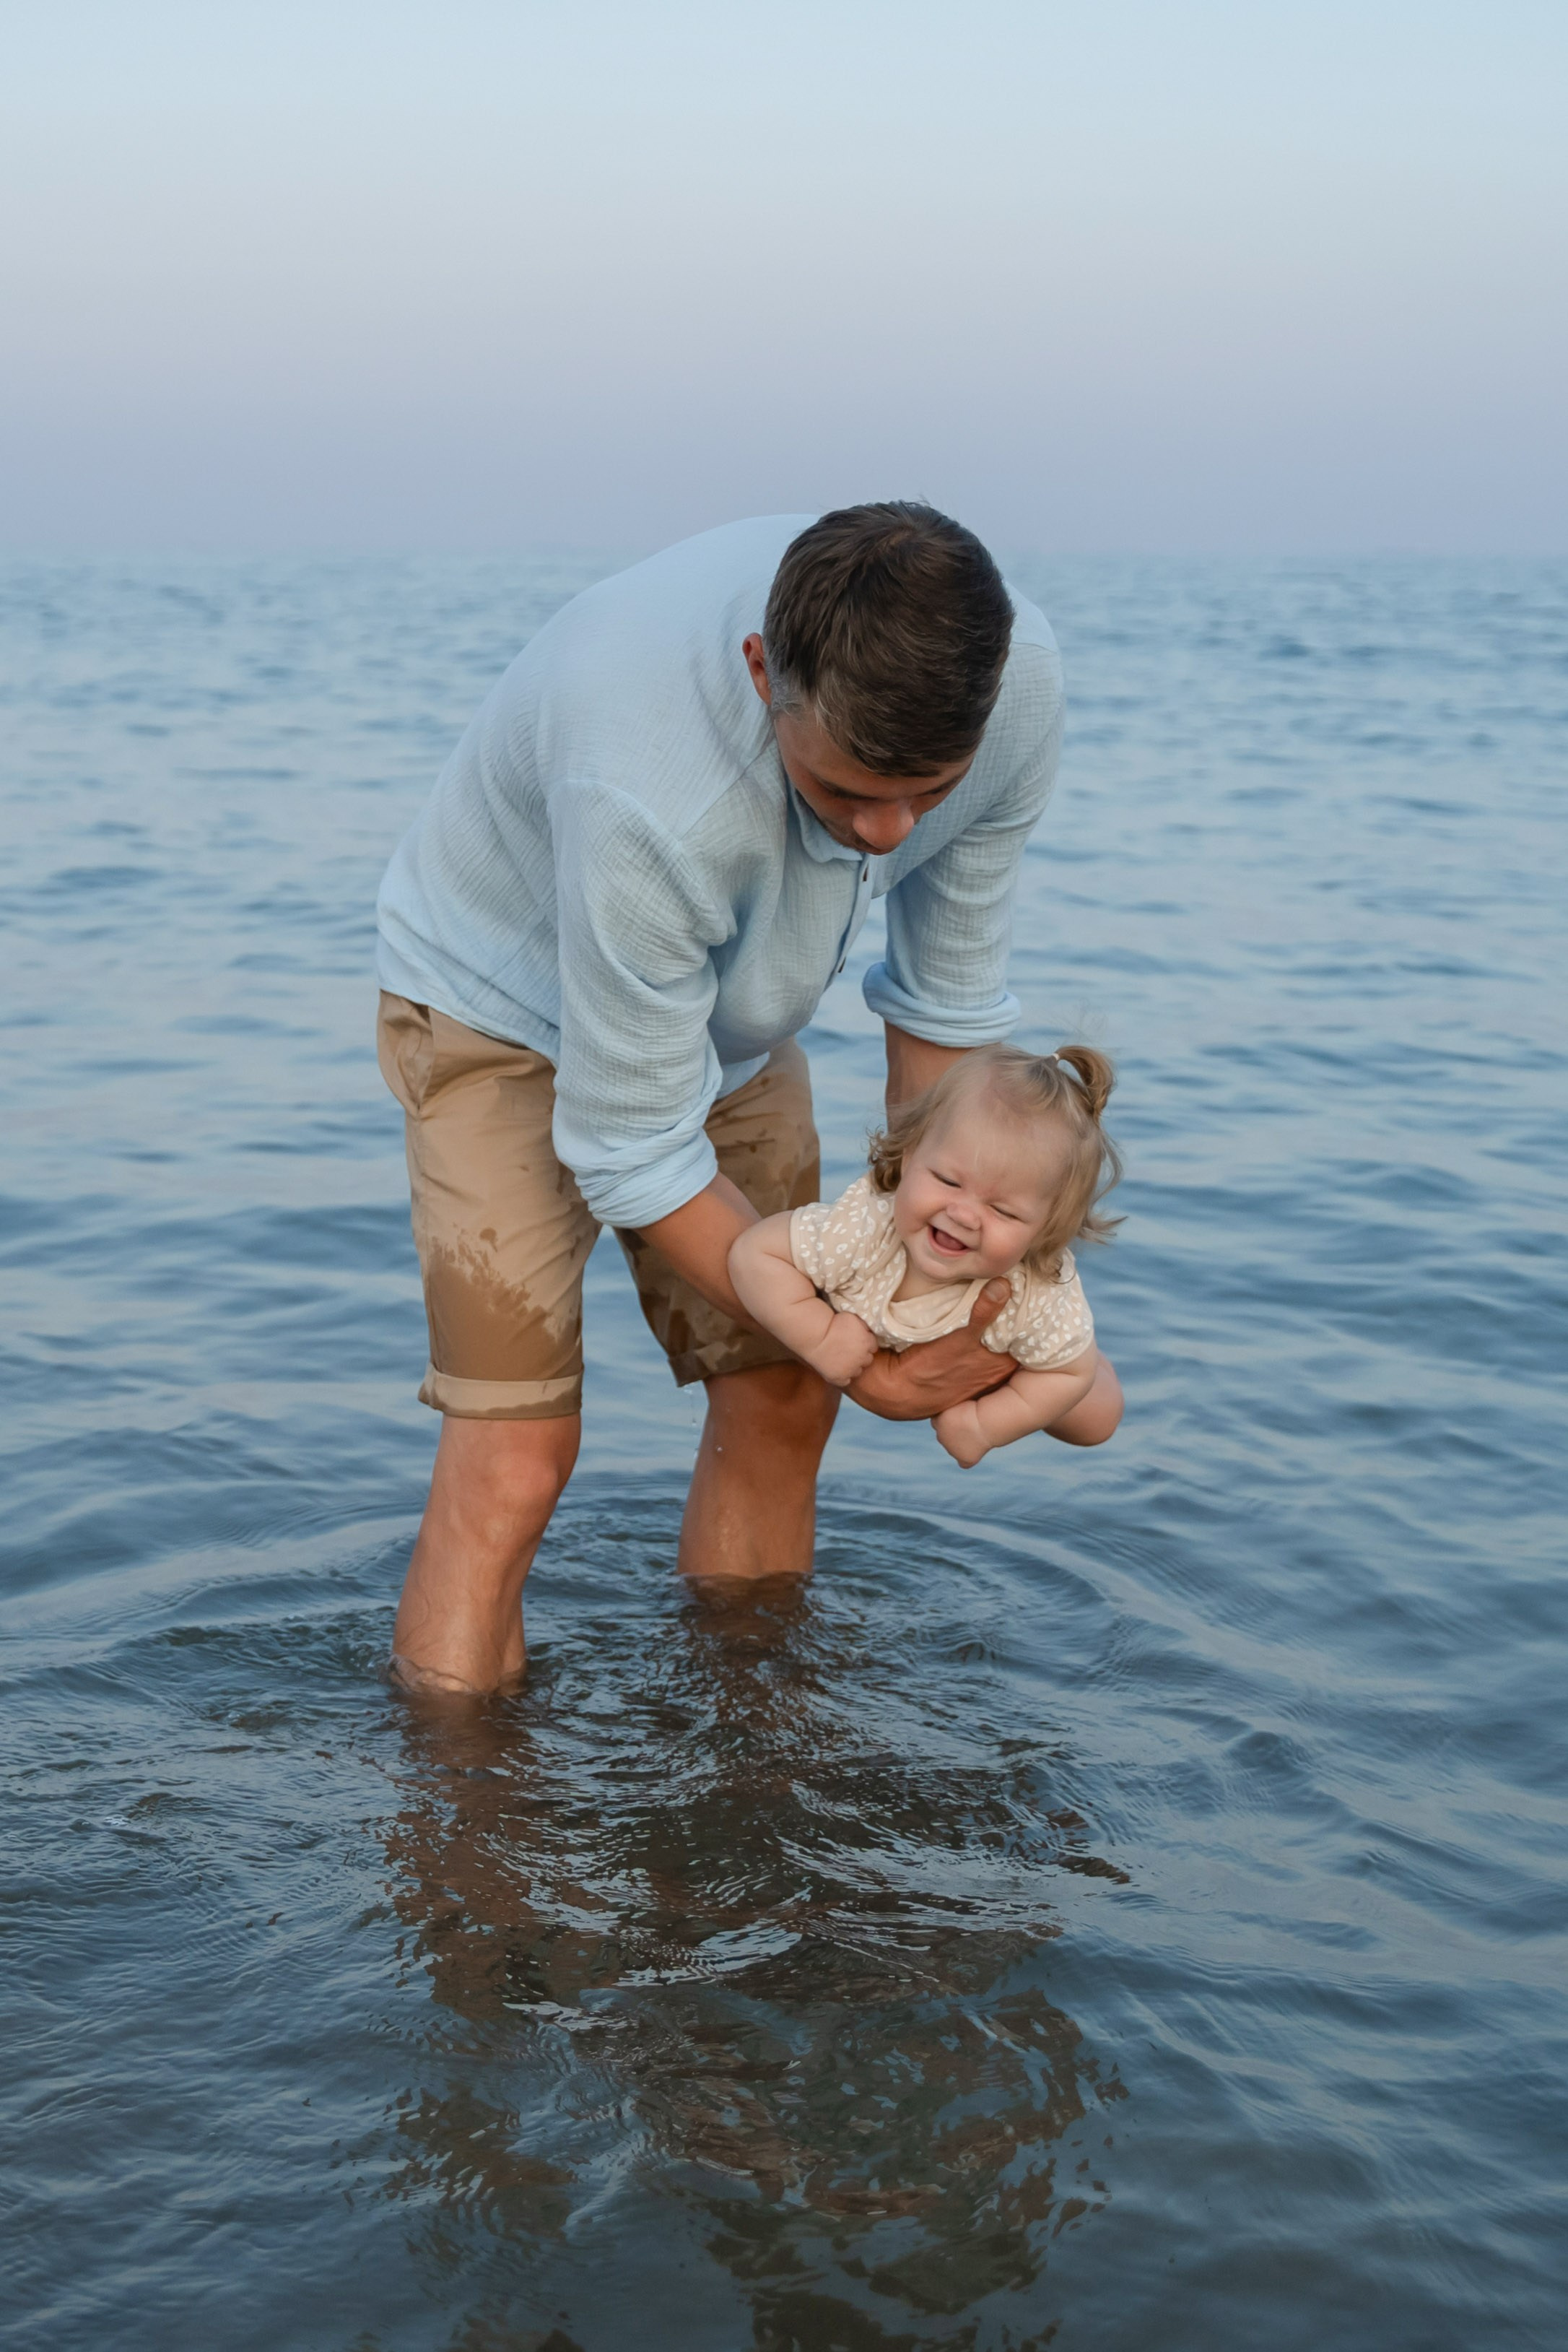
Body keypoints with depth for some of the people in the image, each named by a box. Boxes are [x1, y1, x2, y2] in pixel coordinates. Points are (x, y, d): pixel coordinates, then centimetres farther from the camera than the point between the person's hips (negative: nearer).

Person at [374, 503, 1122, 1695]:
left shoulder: (1012, 680, -27)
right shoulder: (644, 787, -44)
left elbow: (948, 990, -9)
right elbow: (633, 1155, -30)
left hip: (728, 1011, 5)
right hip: (507, 1002, -5)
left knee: (780, 1402, 5)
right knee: (515, 1453, -15)